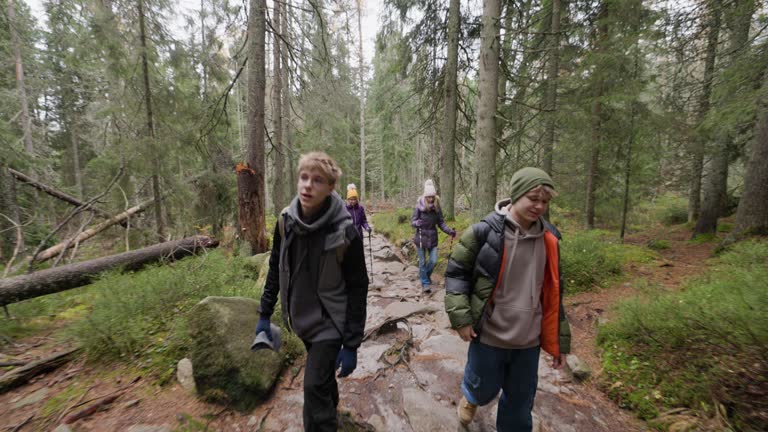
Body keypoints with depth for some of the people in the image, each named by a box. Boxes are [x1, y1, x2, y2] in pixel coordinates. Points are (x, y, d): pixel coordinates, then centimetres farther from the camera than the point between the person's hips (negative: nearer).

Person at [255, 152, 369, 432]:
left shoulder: (345, 232, -25)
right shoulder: (286, 221, -11)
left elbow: (357, 290, -18)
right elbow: (276, 269, 3)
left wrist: (351, 344, -16)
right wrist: (265, 314, 5)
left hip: (330, 322, -5)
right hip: (300, 318, 6)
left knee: (314, 386, -2)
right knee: (322, 373, 27)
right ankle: (331, 407, 57)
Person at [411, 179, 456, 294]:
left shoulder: (437, 207, -3)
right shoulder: (419, 207, -12)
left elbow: (441, 223, 4)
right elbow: (412, 222, -8)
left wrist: (449, 231, -11)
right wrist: (417, 223, -31)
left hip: (433, 238, 3)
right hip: (421, 238, -2)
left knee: (433, 261, 3)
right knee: (422, 262, 5)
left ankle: (427, 275, 34)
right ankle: (425, 284, 21)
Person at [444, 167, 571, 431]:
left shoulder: (549, 239, -3)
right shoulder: (484, 232, -18)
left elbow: (553, 294, 6)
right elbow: (456, 272, -8)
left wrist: (560, 341, 10)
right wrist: (461, 317, -14)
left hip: (529, 340, 4)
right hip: (489, 335, -3)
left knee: (520, 402, 19)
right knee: (484, 389, 19)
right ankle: (470, 397, 55)